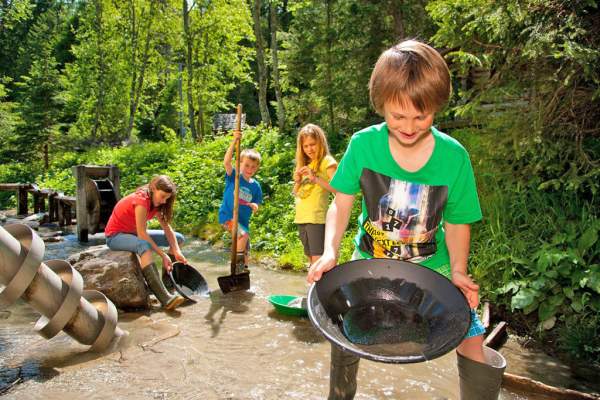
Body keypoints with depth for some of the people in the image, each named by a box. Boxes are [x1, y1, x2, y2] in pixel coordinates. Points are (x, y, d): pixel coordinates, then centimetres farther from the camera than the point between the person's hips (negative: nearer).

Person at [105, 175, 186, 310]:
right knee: (144, 246, -42)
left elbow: (167, 228, -6)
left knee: (179, 238, 2)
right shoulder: (141, 200, -27)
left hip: (134, 234, 9)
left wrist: (177, 251, -19)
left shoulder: (155, 202, -1)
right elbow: (142, 234, -30)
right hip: (115, 236, -9)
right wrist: (163, 255, -30)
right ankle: (165, 298, -50)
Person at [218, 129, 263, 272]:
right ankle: (237, 261, -8)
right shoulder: (233, 176, -9)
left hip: (243, 221, 5)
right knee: (243, 235, -29)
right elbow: (226, 162, -27)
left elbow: (256, 206, 9)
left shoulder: (255, 186, 2)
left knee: (245, 250, 13)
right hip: (227, 216, -5)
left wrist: (254, 206, -16)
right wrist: (234, 141, -35)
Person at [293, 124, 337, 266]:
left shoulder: (327, 161, -3)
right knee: (312, 261, 14)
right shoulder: (304, 164, 18)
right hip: (301, 218, 8)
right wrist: (297, 181, 1)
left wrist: (316, 178, -21)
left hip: (317, 218, -8)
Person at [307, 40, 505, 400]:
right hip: (370, 261, 1)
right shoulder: (363, 144, -17)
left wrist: (458, 271, -19)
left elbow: (457, 221, -6)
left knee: (475, 346, -8)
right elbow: (341, 204, -9)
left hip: (431, 266, 0)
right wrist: (330, 251, -23)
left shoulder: (454, 156, -17)